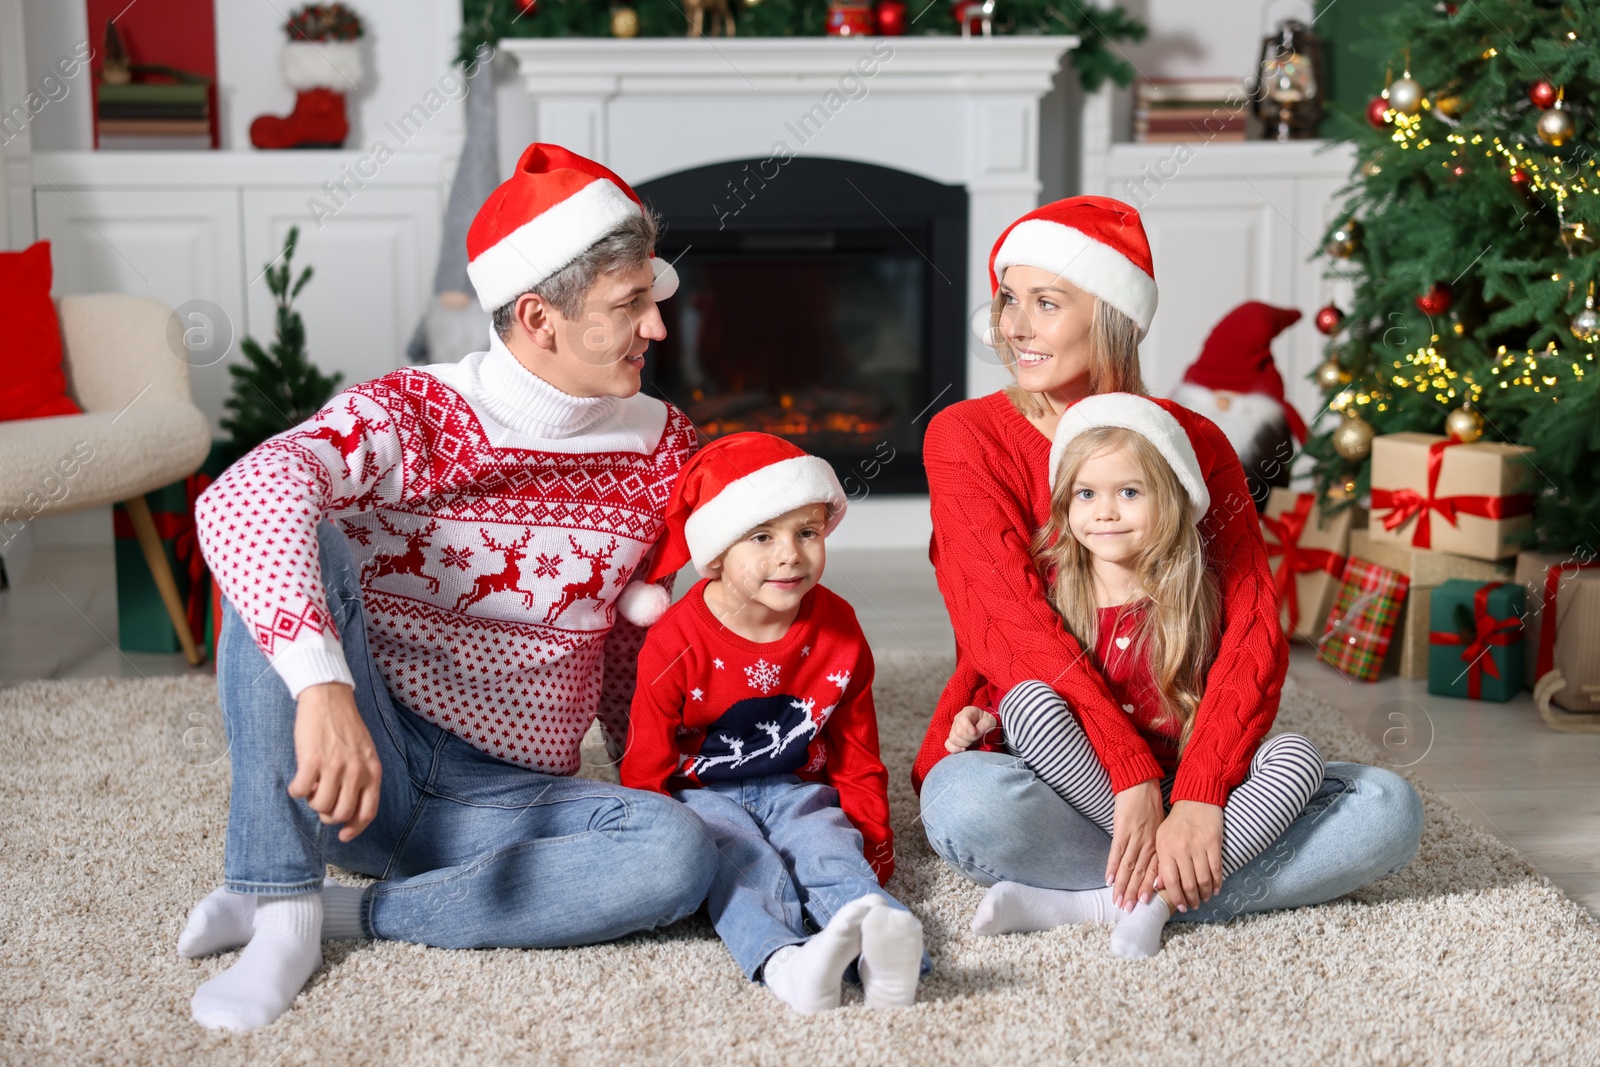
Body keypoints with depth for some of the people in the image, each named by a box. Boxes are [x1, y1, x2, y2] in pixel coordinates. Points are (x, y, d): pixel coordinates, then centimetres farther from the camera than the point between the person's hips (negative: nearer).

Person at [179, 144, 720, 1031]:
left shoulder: (660, 447, 3)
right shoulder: (408, 418, -11)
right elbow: (239, 501, -32)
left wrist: (657, 778, 9)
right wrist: (323, 686, -47)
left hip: (508, 804, 3)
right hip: (362, 766, -3)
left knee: (678, 854, -27)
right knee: (292, 548, -28)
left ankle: (359, 912, -18)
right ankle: (279, 907, -26)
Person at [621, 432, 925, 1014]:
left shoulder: (838, 629, -1)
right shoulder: (676, 644, -12)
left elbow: (856, 749, 10)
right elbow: (647, 764, -3)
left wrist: (871, 833, 7)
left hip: (795, 790, 3)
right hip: (701, 797, -2)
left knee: (830, 846, -29)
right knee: (744, 865, -32)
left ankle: (879, 938, -61)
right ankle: (784, 962, -63)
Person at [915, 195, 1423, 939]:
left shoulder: (1194, 444, 3)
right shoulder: (966, 439, -4)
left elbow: (1254, 631, -8)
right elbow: (1012, 627, -17)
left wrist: (1199, 795, -24)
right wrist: (1133, 779, -27)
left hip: (1178, 769, 3)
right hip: (1013, 757, -3)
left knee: (1387, 808, -19)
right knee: (975, 807, -38)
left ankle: (1079, 900, -24)